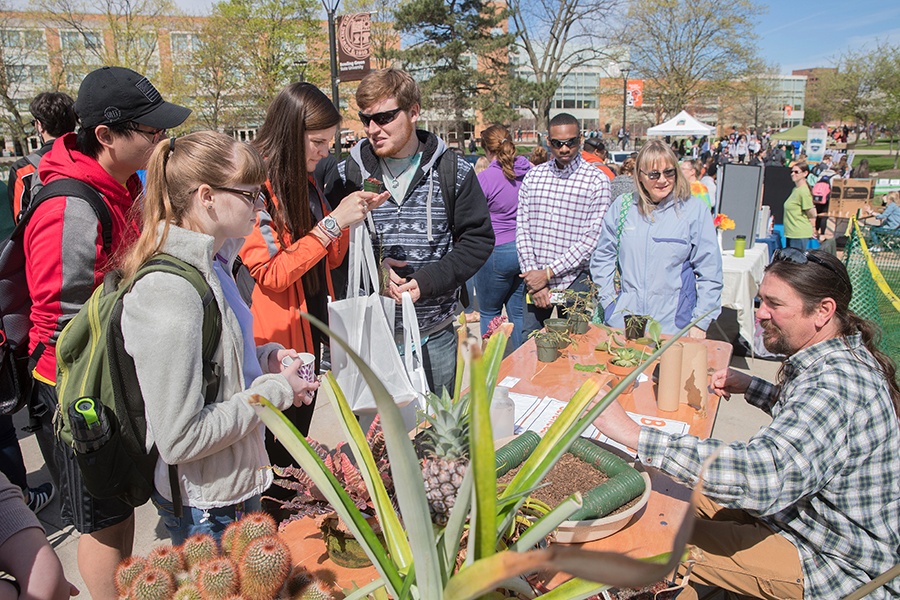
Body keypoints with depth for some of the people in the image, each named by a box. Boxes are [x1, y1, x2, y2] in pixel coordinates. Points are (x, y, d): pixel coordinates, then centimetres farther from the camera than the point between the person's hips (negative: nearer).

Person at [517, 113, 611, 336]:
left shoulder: (597, 181, -4)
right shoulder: (533, 176, 7)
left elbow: (591, 238, -10)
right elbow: (522, 227, 4)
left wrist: (548, 273, -14)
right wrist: (532, 274, -8)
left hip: (574, 281, -3)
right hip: (534, 279, 3)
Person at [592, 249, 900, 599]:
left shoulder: (836, 383, -33)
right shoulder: (842, 357, 0)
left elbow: (765, 475, -46)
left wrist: (633, 434, -49)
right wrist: (749, 386, 9)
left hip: (836, 568, -10)